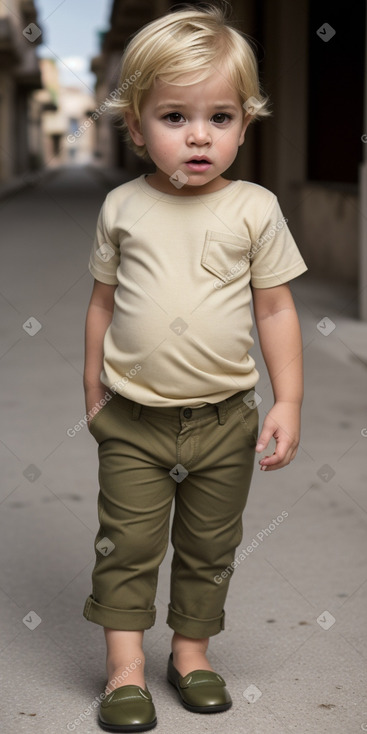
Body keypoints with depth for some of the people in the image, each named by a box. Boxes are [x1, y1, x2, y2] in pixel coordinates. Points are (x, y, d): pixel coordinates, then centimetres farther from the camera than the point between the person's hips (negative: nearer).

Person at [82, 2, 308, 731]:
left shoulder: (254, 208, -6)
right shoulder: (122, 207, -3)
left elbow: (275, 308, -1)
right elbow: (103, 301, 7)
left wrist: (287, 403, -5)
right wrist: (94, 391, 10)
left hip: (224, 418, 0)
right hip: (133, 419, 0)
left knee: (210, 547, 13)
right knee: (127, 544, 4)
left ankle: (192, 649, 31)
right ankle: (125, 666, 17)